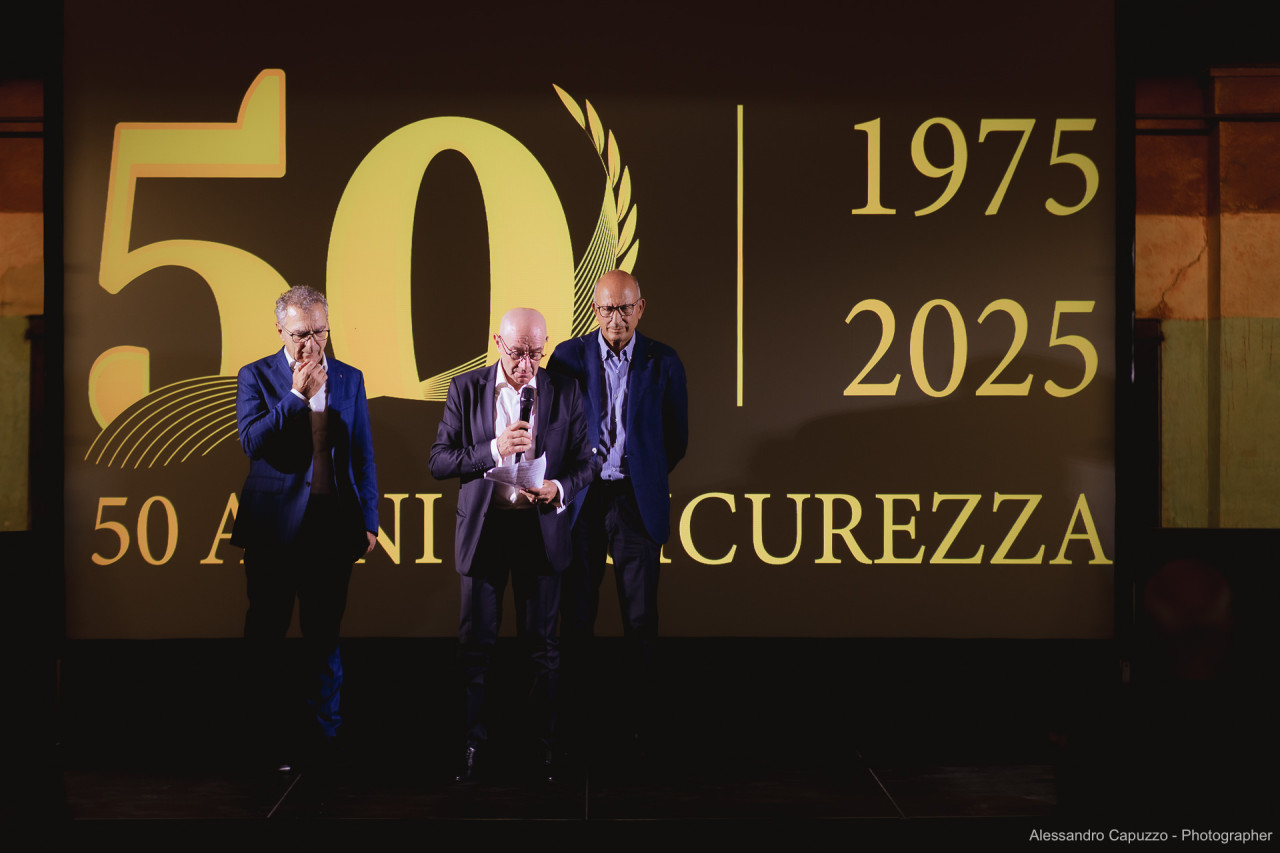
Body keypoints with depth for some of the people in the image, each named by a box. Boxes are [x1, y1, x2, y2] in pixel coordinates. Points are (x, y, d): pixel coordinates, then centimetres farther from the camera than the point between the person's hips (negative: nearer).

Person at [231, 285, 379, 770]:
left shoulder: (349, 379, 8)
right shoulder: (255, 376, 1)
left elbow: (363, 455, 10)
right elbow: (250, 441, -14)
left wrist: (369, 521, 7)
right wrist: (297, 394, -17)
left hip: (333, 527, 2)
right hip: (274, 527, -2)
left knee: (324, 637, 9)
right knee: (266, 638, 7)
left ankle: (325, 733, 19)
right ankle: (269, 734, 20)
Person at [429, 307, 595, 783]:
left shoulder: (564, 393, 0)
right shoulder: (465, 390, -2)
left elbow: (584, 462, 4)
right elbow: (439, 462, -5)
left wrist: (559, 488, -17)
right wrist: (494, 450, -19)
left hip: (541, 528, 0)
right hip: (483, 528, 0)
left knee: (542, 644, 7)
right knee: (475, 643, 7)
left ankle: (546, 743, 19)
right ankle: (474, 740, 20)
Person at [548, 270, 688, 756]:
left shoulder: (663, 362, 1)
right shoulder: (569, 357, 1)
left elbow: (676, 437, 10)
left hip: (638, 500, 0)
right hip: (582, 500, 0)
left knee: (640, 619, 3)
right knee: (576, 615, 4)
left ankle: (637, 717, 14)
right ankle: (574, 711, 15)